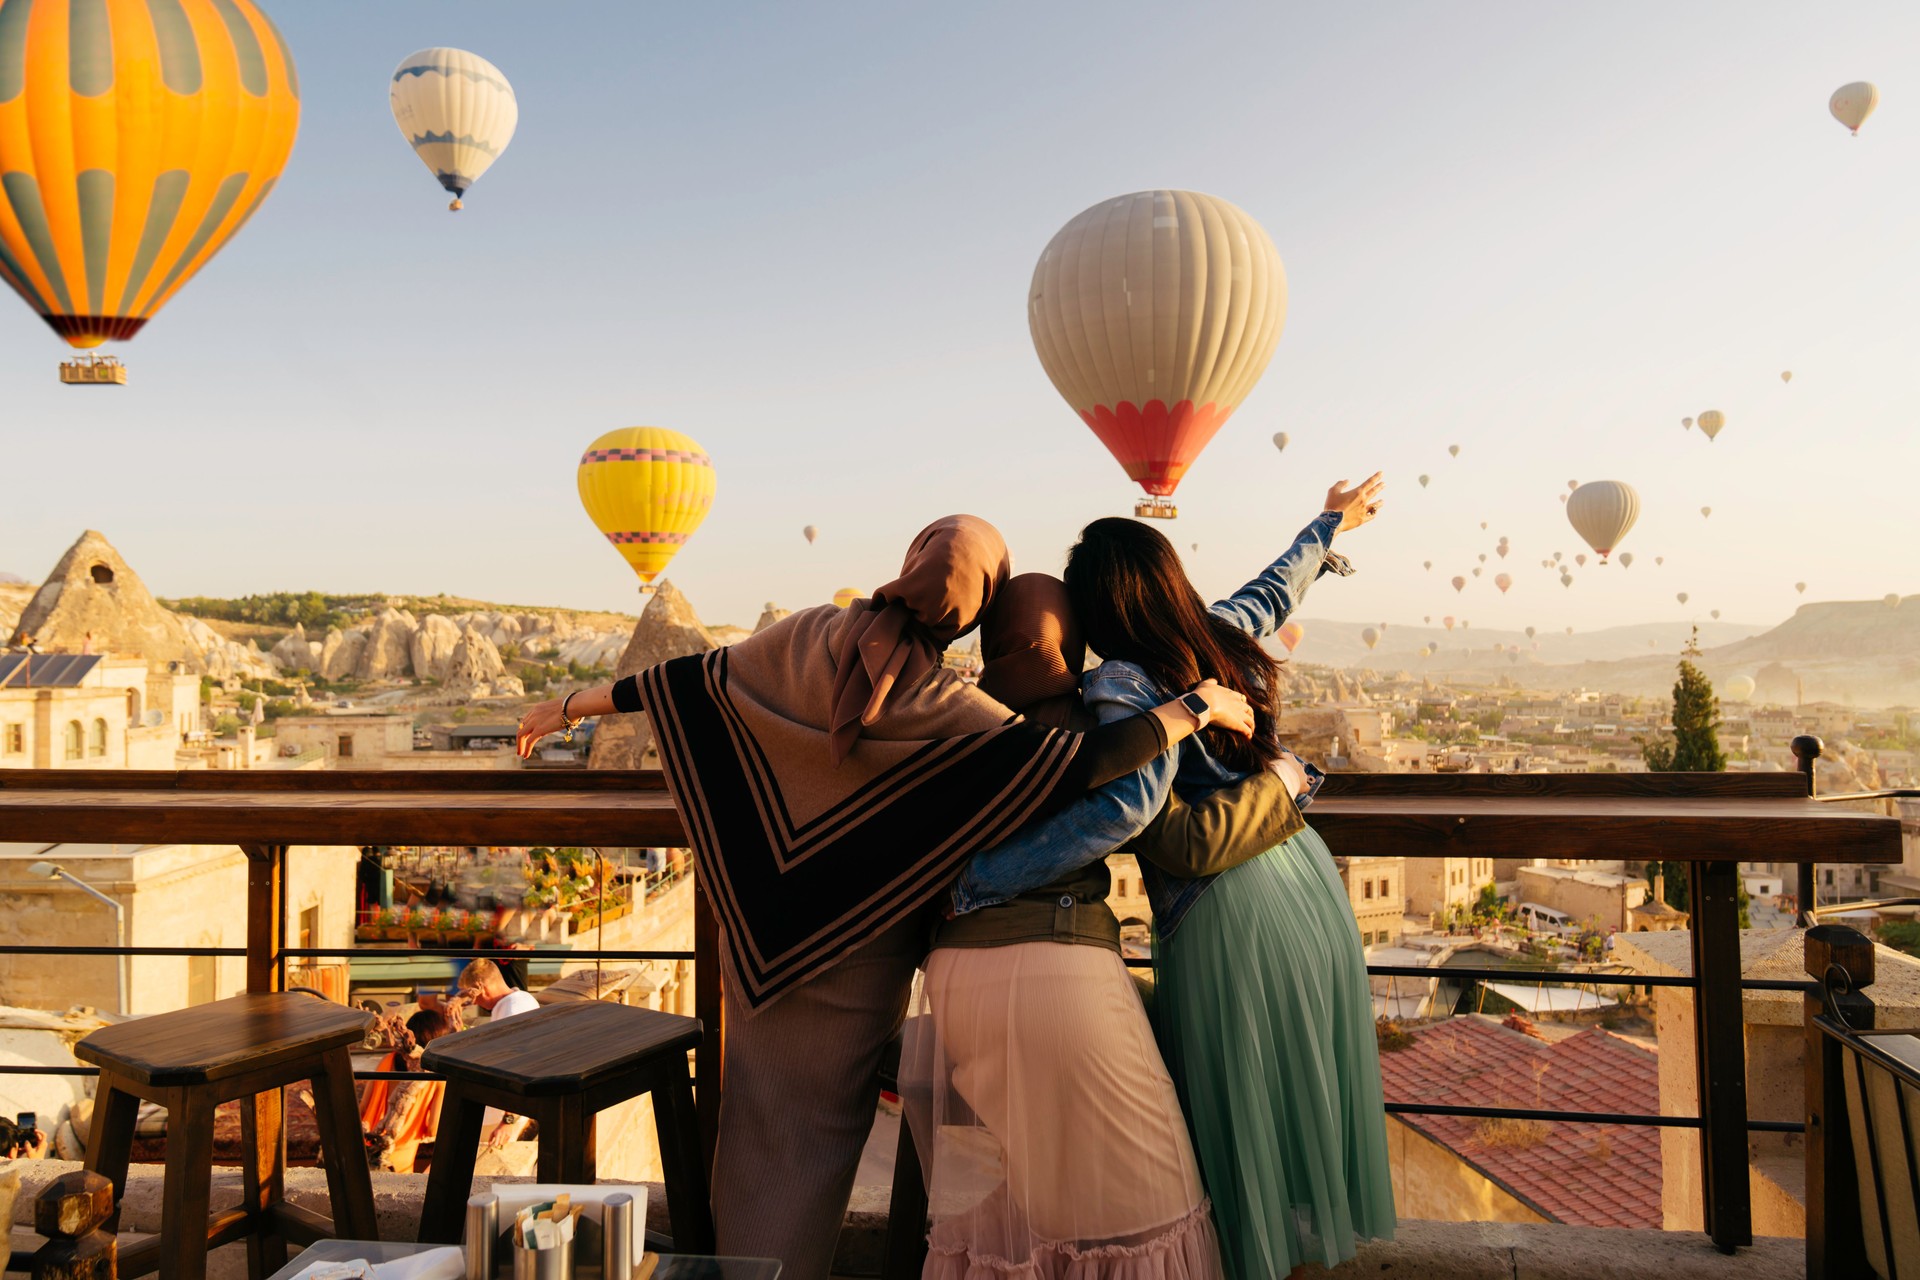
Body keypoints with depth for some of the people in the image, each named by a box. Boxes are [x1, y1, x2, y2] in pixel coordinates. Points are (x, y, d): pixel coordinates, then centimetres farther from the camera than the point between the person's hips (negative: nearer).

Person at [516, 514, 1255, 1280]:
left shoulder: (813, 635, -11)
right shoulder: (944, 711, -23)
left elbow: (697, 675, -2)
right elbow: (1080, 763, -28)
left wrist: (576, 705, 11)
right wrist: (1197, 705, -15)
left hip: (767, 920, 5)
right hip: (856, 947, -4)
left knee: (761, 1103, 20)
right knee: (819, 1126, 15)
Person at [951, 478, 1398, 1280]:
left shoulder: (1125, 686, -21)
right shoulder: (1223, 632, 0)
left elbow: (1127, 806, -36)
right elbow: (1276, 589, 21)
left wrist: (970, 882, -35)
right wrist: (1330, 522, 43)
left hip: (1225, 912, -8)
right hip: (1304, 874, 8)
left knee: (1237, 1107, 11)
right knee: (1306, 1084, 23)